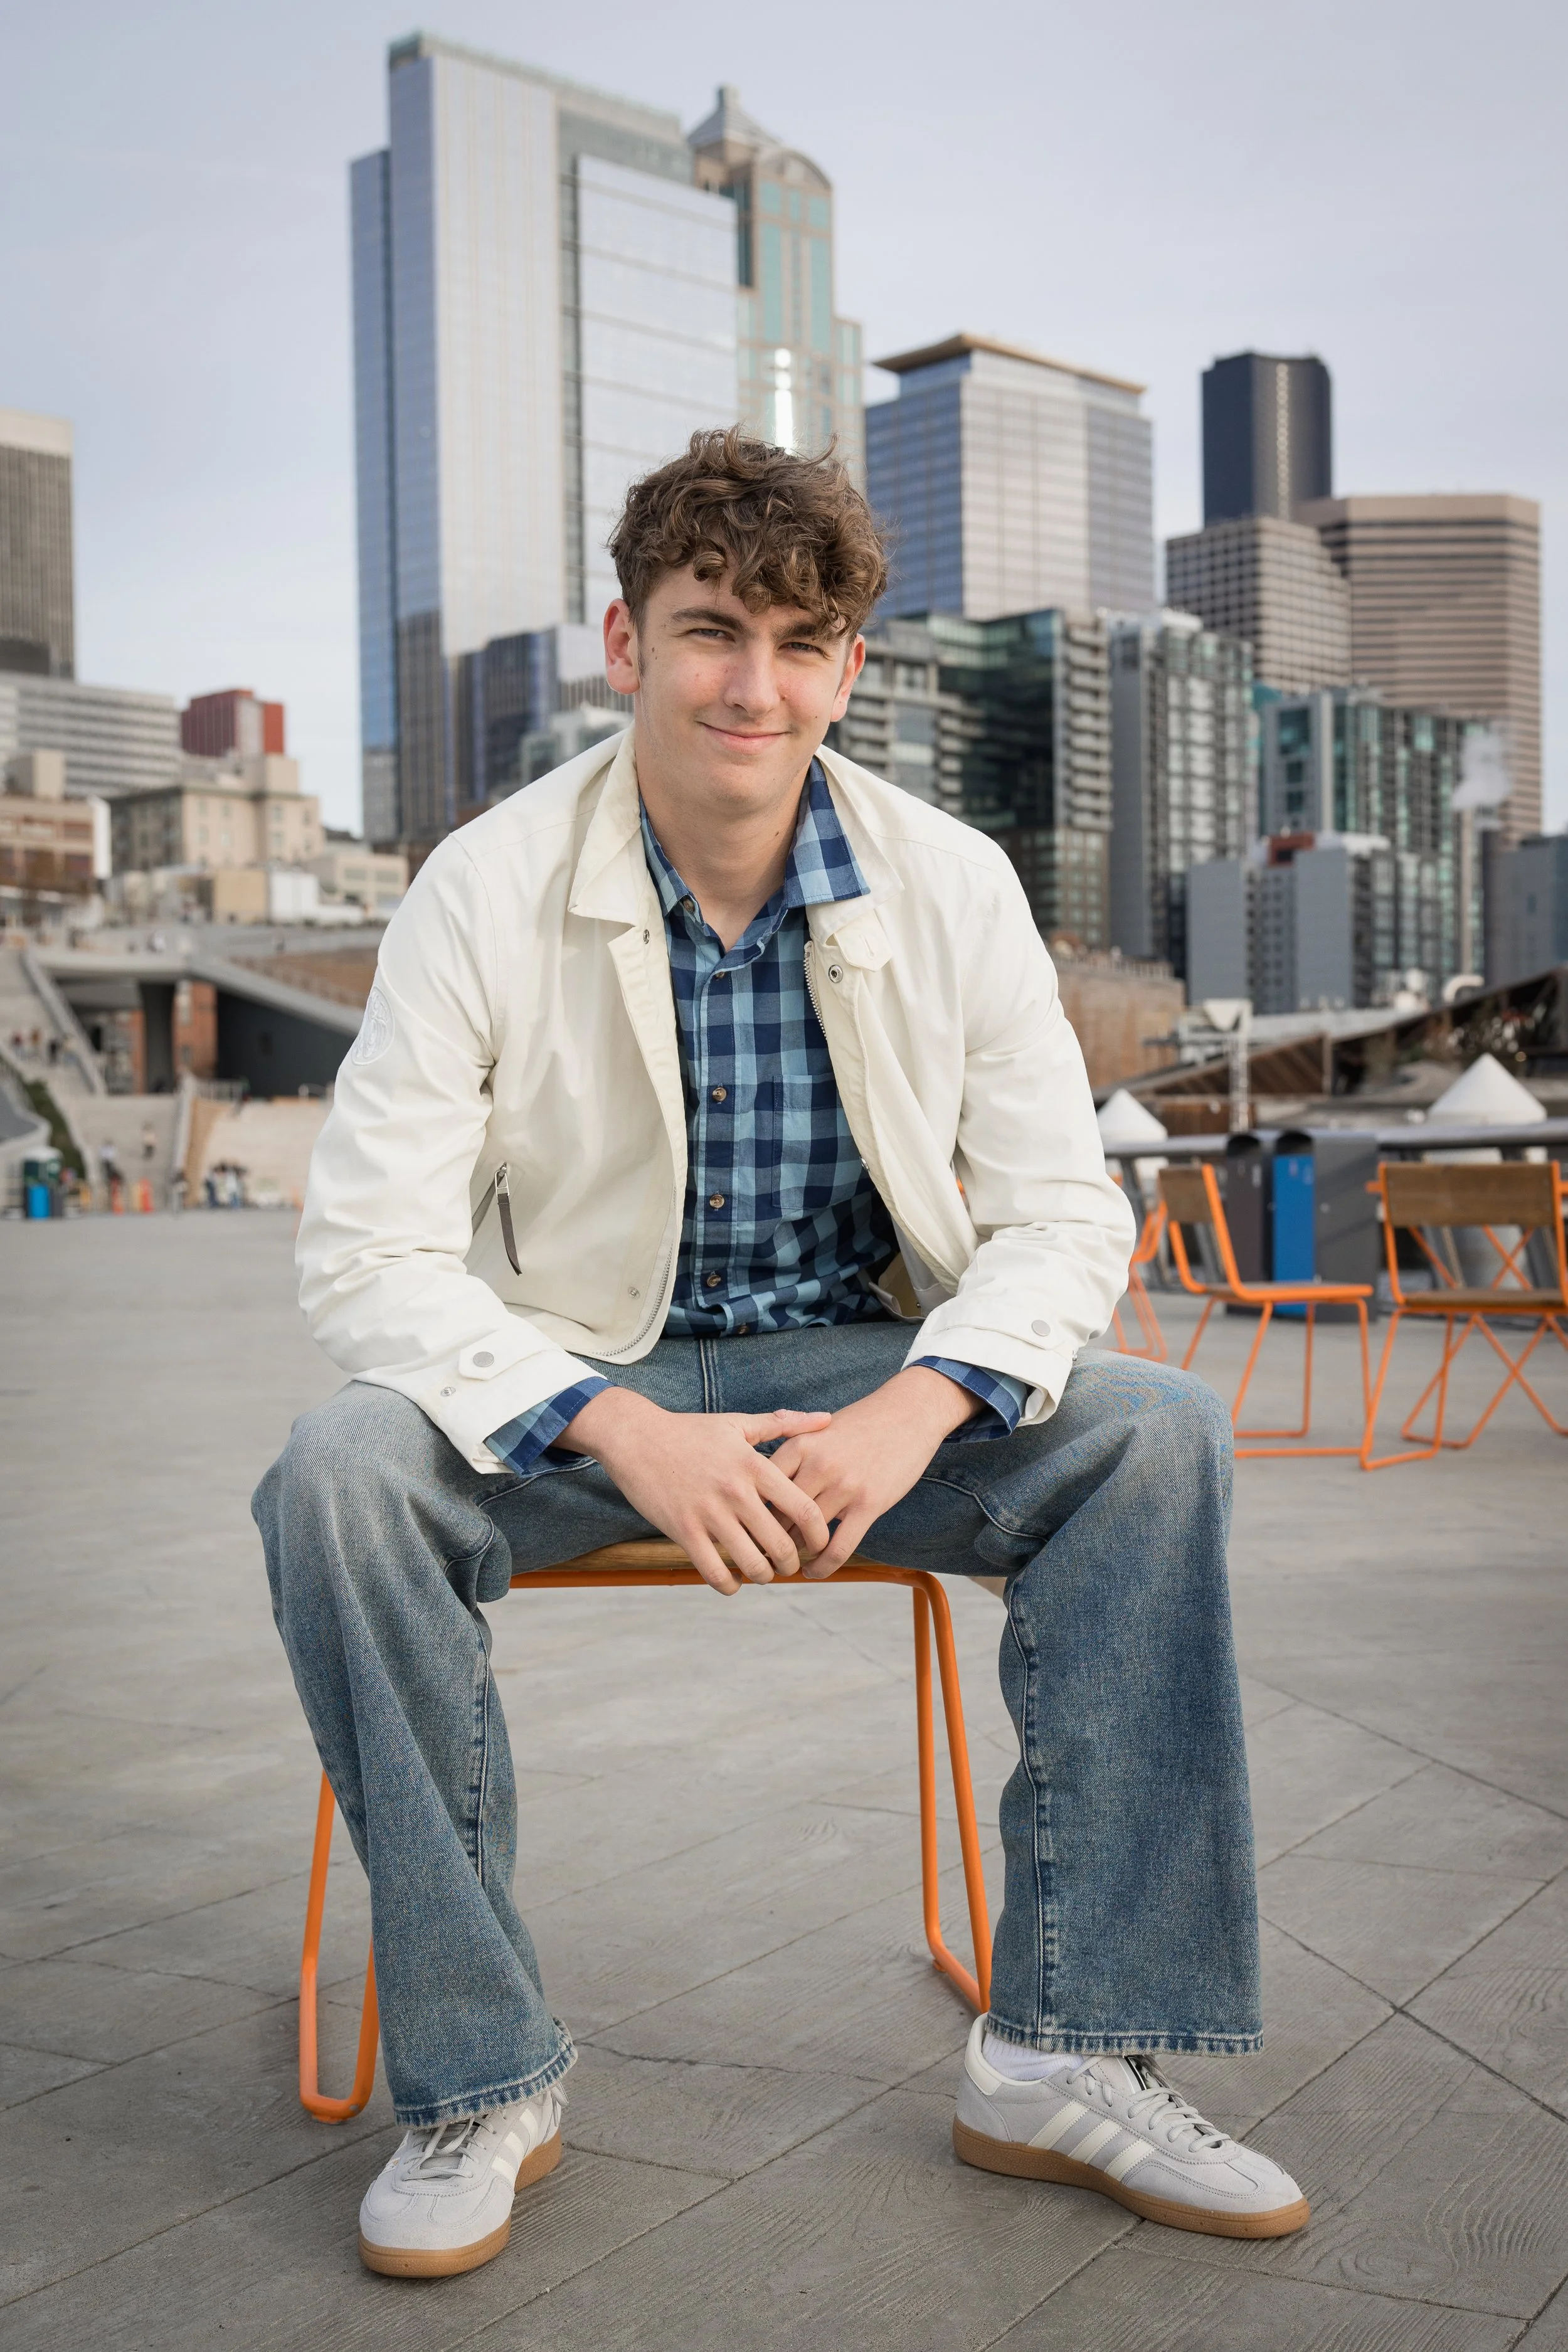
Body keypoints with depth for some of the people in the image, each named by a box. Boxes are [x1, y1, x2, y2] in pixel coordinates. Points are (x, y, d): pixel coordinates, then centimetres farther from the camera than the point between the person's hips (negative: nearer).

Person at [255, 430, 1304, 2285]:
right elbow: (366, 1250, -15)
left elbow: (1064, 1213, -4)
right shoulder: (487, 893, -11)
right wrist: (627, 1432, -30)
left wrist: (915, 1407, -25)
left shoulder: (955, 887, -5)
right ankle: (477, 2080, -14)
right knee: (339, 1475, -30)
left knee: (1160, 1435, -22)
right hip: (581, 1380, -1)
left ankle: (1063, 2055, -12)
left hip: (870, 1376, 2)